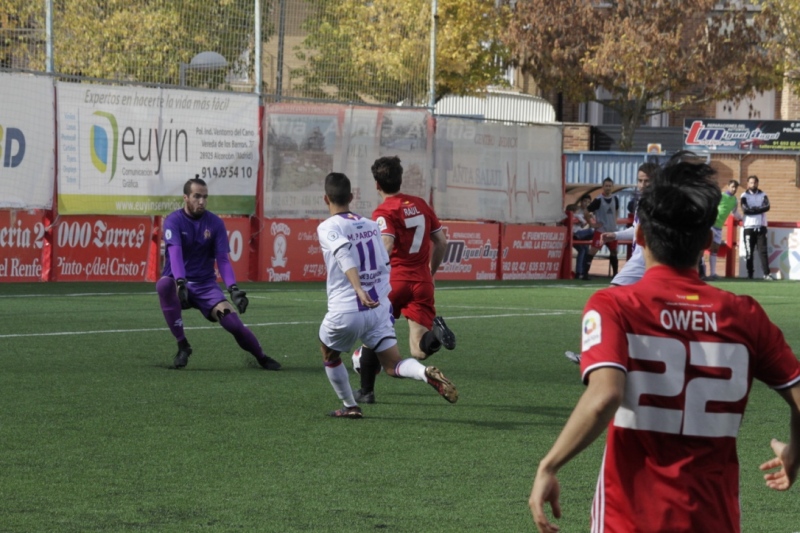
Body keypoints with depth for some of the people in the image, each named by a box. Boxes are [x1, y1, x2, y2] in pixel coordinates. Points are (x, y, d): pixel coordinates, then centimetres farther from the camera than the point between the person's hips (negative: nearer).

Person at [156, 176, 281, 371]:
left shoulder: (215, 223, 0)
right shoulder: (174, 221, -10)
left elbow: (223, 259, -5)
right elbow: (175, 253, -26)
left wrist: (233, 288, -22)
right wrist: (180, 282, -43)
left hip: (205, 285, 2)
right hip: (179, 284, -2)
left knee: (232, 321, -19)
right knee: (164, 284, -37)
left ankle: (261, 358, 10)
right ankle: (182, 346, -24)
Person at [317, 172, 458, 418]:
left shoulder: (327, 228, -5)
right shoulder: (371, 225, 12)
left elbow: (344, 253, -25)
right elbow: (385, 266, 17)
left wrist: (359, 290, -37)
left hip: (345, 312, -4)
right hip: (378, 307, 4)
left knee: (329, 355, 25)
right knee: (393, 365, 1)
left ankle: (350, 406, 26)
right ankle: (427, 373, -28)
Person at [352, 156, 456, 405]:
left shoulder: (384, 212, -6)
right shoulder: (420, 204, 12)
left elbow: (386, 247, -22)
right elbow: (441, 241, 16)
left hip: (394, 280, -4)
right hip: (422, 282, 4)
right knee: (419, 351, -1)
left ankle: (366, 390, 23)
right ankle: (435, 332, -32)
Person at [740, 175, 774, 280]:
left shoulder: (763, 195, 9)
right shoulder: (744, 195, 3)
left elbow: (767, 207, -9)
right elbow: (745, 209, -12)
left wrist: (753, 209, -13)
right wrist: (759, 209, -9)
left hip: (761, 227, 1)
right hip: (749, 227, -1)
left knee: (763, 250, -5)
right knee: (749, 252, 0)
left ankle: (766, 273, -10)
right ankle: (749, 274, 8)